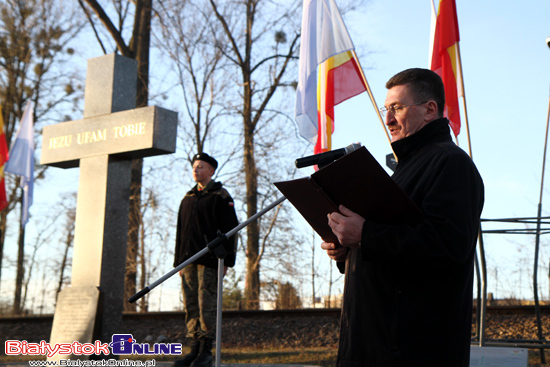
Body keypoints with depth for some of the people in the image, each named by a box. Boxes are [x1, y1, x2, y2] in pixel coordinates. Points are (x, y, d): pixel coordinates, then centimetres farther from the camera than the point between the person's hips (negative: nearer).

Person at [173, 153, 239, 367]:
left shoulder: (220, 196, 2)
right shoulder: (188, 198, 21)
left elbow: (230, 229, -5)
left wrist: (226, 260, -11)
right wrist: (179, 261, 17)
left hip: (209, 260, -6)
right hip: (188, 260, 7)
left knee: (206, 305, -9)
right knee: (190, 306, 4)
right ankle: (195, 349, 8)